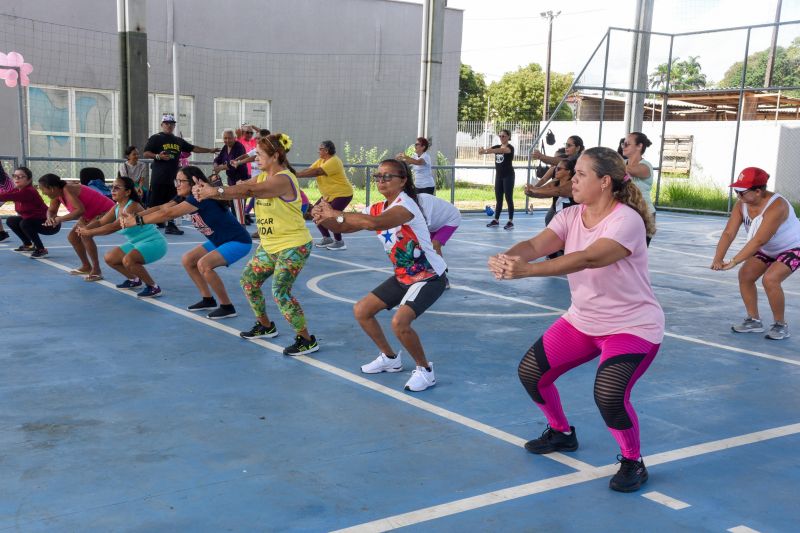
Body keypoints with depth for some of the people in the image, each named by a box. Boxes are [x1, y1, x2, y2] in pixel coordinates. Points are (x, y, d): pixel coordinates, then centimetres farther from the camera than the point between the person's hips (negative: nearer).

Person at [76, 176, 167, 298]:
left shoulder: (133, 207, -24)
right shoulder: (116, 208, 4)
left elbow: (114, 227, -31)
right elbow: (101, 222, 2)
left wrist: (90, 232, -28)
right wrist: (85, 229, -17)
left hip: (154, 243, -10)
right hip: (136, 243, 10)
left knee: (128, 260, -32)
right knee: (109, 258, 9)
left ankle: (153, 287, -17)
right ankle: (133, 279, 29)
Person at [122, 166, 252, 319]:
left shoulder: (201, 197, -27)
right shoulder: (185, 197, 2)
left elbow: (169, 214, -32)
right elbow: (161, 208, -9)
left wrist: (138, 221, -29)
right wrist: (133, 216, -22)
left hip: (238, 242, -10)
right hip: (220, 240, 10)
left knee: (204, 264, -26)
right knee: (187, 260, 9)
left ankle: (227, 307, -13)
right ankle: (208, 300, 19)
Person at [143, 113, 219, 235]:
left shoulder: (178, 140, 17)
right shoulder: (156, 138, 0)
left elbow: (193, 148, 20)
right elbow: (146, 153, -4)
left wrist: (210, 150, 19)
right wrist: (158, 156, -19)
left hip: (172, 177, 6)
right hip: (158, 177, -6)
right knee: (154, 203, -7)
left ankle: (171, 225, 17)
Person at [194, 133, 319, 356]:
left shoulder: (283, 179, -21)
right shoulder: (263, 177, 8)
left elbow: (249, 190, -33)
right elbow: (241, 189, -5)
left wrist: (216, 191, -37)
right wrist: (208, 190, -20)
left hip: (293, 246, -10)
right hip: (270, 245, 10)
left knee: (281, 292, -16)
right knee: (248, 281, 13)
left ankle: (306, 340, -4)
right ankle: (266, 326, 33)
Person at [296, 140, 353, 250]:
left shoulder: (334, 161, -24)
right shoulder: (321, 160, 5)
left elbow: (316, 172, -33)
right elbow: (310, 169, -4)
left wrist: (297, 175, -35)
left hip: (342, 194, -9)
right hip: (328, 195, 9)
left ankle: (339, 242, -2)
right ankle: (327, 238, 17)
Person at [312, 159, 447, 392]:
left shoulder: (405, 204, -24)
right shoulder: (377, 209, 2)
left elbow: (374, 223, -42)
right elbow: (343, 227, 0)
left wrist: (336, 214, -38)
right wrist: (324, 218, -22)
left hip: (429, 277, -9)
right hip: (403, 276, 9)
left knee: (399, 322, -27)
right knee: (361, 311, 9)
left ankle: (425, 371, -3)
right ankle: (390, 358, 28)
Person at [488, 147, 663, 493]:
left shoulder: (626, 220, -24)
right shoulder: (571, 216, -3)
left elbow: (588, 258, -40)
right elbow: (535, 244, -20)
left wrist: (528, 269, -52)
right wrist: (506, 258, -44)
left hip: (633, 326, -7)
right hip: (582, 320, 7)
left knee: (609, 395, -26)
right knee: (531, 373, 5)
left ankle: (633, 462, 5)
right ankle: (561, 433, 33)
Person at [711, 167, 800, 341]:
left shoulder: (776, 206, -37)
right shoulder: (742, 204, -15)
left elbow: (758, 241, -42)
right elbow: (728, 233, -21)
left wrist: (734, 261, -46)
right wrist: (718, 259, -35)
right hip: (768, 250, 8)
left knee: (770, 279, -26)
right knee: (745, 275, -3)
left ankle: (781, 325, -7)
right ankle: (753, 320, 13)